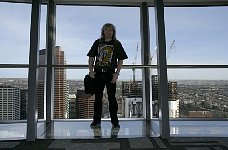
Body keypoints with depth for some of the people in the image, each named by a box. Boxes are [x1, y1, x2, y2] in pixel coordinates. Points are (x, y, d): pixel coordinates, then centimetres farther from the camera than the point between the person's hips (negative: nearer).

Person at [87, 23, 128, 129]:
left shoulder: (117, 44, 5)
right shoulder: (97, 43, 10)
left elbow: (121, 60, 2)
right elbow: (91, 57, 10)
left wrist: (117, 73, -8)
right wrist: (91, 71, -2)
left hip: (110, 73, -2)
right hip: (98, 73, 2)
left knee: (112, 97, 1)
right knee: (98, 97, 7)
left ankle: (115, 121, 11)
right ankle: (96, 121, 16)